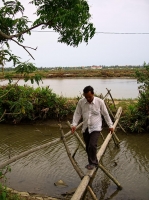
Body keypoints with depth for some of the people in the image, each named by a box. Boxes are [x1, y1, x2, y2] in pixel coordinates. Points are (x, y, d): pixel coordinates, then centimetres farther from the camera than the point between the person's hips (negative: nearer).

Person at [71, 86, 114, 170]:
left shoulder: (100, 102, -9)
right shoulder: (81, 102, -4)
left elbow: (106, 114, 1)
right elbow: (77, 114, 4)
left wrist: (110, 125, 5)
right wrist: (74, 124, -8)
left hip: (95, 128, -3)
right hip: (85, 128, 4)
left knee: (92, 145, -18)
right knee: (88, 148, 11)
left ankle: (92, 163, 3)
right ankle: (93, 163, 31)